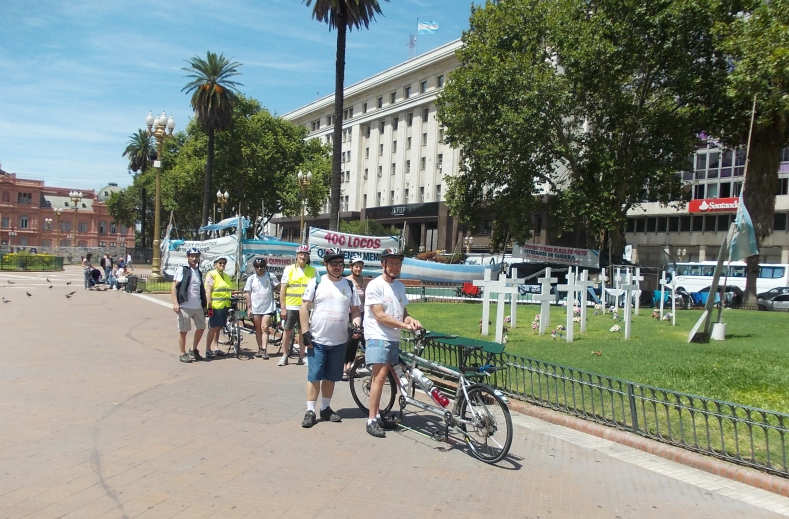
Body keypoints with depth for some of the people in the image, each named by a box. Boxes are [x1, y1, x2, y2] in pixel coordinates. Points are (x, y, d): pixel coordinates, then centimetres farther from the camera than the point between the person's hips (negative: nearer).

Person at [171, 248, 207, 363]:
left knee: (201, 328, 12)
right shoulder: (182, 270, -3)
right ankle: (183, 354, 13)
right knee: (183, 331, 1)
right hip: (185, 306, -6)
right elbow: (174, 288, -8)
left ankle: (194, 350, 29)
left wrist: (204, 304, 21)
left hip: (198, 306, 6)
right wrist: (175, 303, -18)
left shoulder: (198, 272, 16)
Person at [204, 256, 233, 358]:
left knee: (218, 328, 12)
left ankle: (216, 348, 18)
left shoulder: (227, 276, 20)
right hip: (215, 306, -7)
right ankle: (208, 350, -1)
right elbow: (208, 291, -12)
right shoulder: (211, 275, -5)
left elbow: (230, 292, 25)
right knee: (213, 328, -6)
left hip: (225, 306, 7)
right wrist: (209, 307, -18)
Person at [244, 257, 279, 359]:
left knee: (264, 328, -9)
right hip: (255, 308, 2)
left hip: (268, 307, -2)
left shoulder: (270, 276, 2)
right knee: (258, 329, 9)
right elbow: (248, 293, 6)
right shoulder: (251, 278, 6)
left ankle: (264, 350, -10)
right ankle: (260, 348, 20)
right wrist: (249, 308, 1)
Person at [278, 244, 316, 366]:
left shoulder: (313, 271, 6)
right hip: (290, 306, 0)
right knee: (287, 330, 3)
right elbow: (282, 290, 2)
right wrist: (283, 308, -3)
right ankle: (284, 356, 13)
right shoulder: (289, 269, 3)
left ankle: (302, 355, 17)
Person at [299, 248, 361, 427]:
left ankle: (325, 409, 24)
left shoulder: (349, 285, 8)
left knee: (331, 377, 12)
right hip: (317, 340, -3)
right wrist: (305, 332, -8)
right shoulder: (316, 282, -1)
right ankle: (310, 411, 6)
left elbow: (355, 310, 14)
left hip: (339, 341, 3)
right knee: (314, 377, -2)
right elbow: (304, 307, -1)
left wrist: (356, 323, -7)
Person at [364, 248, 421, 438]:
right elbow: (380, 316, -15)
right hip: (378, 337, -7)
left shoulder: (399, 286, 15)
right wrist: (404, 325, -17)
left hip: (394, 339, 7)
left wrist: (411, 320, -1)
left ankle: (376, 415, 20)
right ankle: (372, 420, -9)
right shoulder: (375, 285, -9)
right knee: (380, 376, -15)